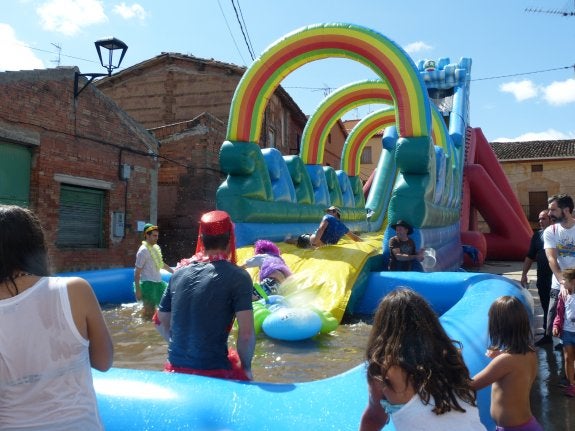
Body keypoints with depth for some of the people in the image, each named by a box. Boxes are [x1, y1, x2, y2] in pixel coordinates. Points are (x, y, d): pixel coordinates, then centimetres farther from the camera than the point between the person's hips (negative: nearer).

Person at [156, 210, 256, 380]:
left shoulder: (180, 272, 3)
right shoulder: (238, 277, -12)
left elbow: (161, 321, 12)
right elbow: (246, 333, -18)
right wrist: (246, 367, -2)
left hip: (176, 369, 6)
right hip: (215, 373, -5)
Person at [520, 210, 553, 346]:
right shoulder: (537, 235, 7)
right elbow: (530, 256, 13)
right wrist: (524, 273, 11)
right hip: (543, 278, 4)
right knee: (546, 307, 12)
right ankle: (547, 335, 23)